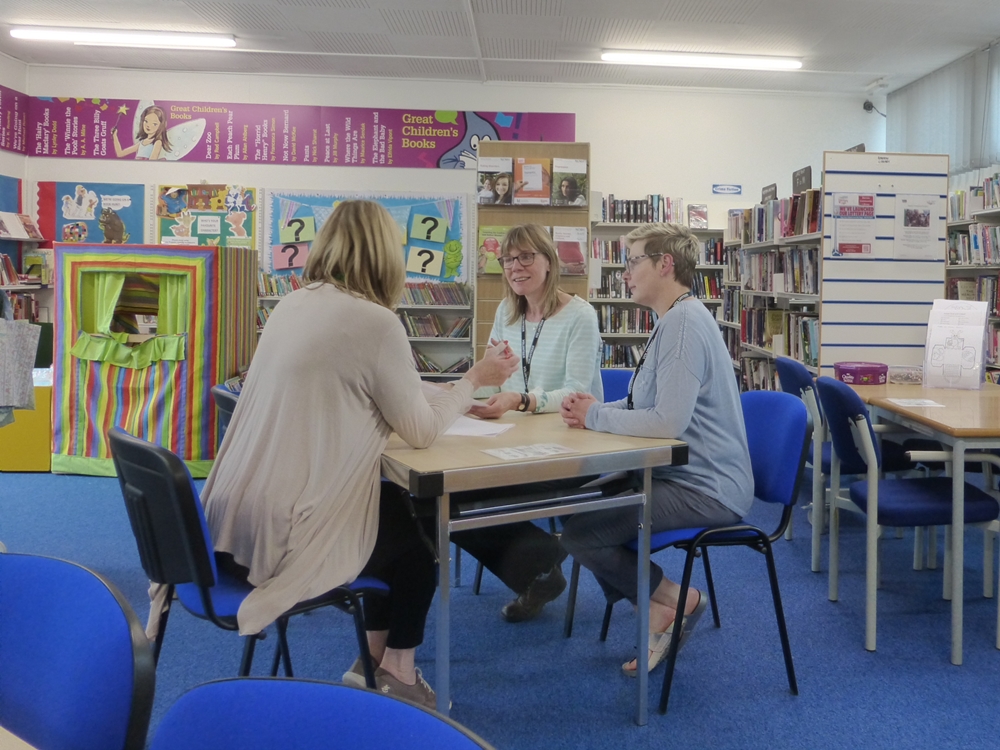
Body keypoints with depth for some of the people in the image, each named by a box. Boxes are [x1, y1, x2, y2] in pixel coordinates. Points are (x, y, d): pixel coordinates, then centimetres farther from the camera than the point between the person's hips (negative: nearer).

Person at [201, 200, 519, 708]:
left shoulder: (293, 305, 8)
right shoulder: (375, 322, -15)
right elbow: (421, 431, -6)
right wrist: (475, 379, 9)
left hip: (236, 522, 8)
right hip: (282, 535, -8)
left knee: (396, 506, 26)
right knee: (421, 533, 18)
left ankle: (373, 660, 37)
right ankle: (396, 673, 35)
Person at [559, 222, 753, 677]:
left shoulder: (685, 323, -20)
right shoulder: (673, 320, 15)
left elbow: (667, 420, -29)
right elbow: (645, 408, 20)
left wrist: (594, 416, -15)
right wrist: (594, 409, 1)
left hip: (705, 490, -11)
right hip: (680, 475, 11)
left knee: (579, 533, -16)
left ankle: (676, 602, 5)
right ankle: (660, 613, 13)